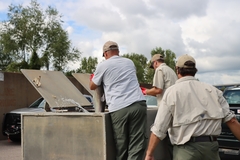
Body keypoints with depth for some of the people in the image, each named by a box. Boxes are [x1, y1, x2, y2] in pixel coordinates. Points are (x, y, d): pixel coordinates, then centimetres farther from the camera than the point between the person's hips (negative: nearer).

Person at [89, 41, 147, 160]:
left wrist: (93, 76, 41)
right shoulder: (130, 62, 21)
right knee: (137, 145, -1)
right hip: (138, 104, 2)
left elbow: (92, 87, 21)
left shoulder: (102, 66, 9)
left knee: (121, 146, 6)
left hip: (118, 108, -2)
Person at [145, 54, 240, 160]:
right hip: (211, 146, 5)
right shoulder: (212, 90, 8)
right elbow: (230, 119, 4)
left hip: (187, 148, -4)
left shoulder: (172, 91, -2)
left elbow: (159, 128, -6)